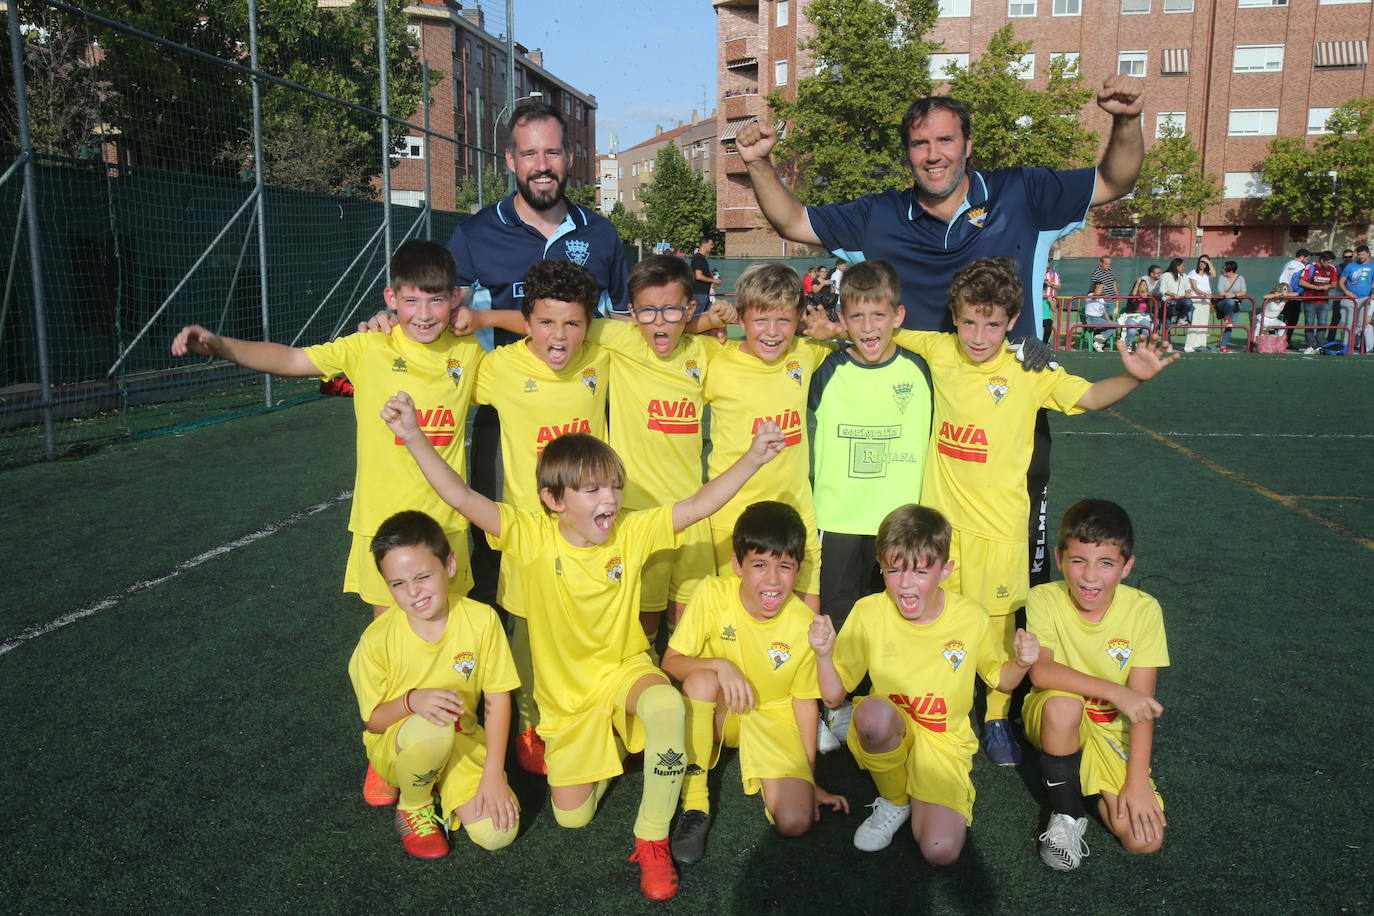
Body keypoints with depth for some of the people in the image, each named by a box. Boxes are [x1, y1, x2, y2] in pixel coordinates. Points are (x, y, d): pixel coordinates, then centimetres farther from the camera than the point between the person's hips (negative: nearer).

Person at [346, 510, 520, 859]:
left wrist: (493, 775, -15)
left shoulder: (481, 619, -16)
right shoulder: (377, 640, -19)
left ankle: (441, 786, 13)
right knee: (432, 728, -38)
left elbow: (497, 699, -9)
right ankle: (413, 804, -4)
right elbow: (372, 721, -9)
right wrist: (411, 701, -30)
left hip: (460, 741, 2)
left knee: (498, 833, -17)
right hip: (395, 741, -1)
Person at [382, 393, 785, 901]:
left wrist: (753, 457, -34)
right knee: (571, 815, 4)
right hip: (567, 694, 1)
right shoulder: (530, 536, -19)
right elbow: (461, 497, -29)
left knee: (667, 707, -37)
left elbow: (697, 505, -22)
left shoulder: (630, 532, -15)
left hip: (624, 669, -1)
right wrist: (412, 435, -41)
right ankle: (606, 752, 39)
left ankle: (652, 839, -16)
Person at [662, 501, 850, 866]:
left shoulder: (804, 624, -18)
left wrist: (810, 780, -2)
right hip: (719, 712, 0)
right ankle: (694, 805, -19)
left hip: (773, 717, 0)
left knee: (795, 822, -21)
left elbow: (805, 700, -6)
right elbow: (670, 662, -15)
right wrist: (720, 664, -35)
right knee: (703, 679, -35)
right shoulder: (713, 594, -20)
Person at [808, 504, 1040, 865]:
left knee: (941, 851, -25)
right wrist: (824, 653, -24)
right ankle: (894, 801, -6)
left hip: (944, 740, -1)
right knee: (872, 711, -37)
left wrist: (1021, 663, -13)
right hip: (886, 734, 1)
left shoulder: (971, 619, -9)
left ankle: (918, 798, 11)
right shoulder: (868, 613, -10)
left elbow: (1001, 680, 9)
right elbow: (834, 695, -5)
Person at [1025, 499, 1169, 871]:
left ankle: (1098, 790, 15)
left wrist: (1137, 781, -20)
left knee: (1144, 838, -18)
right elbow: (1040, 672, -30)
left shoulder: (1144, 610, -14)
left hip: (1112, 731, 1)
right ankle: (1066, 813, -12)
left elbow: (1141, 702, -15)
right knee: (1063, 703, -37)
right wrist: (1113, 691, -37)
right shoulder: (1045, 599, -16)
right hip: (1055, 720, -1)